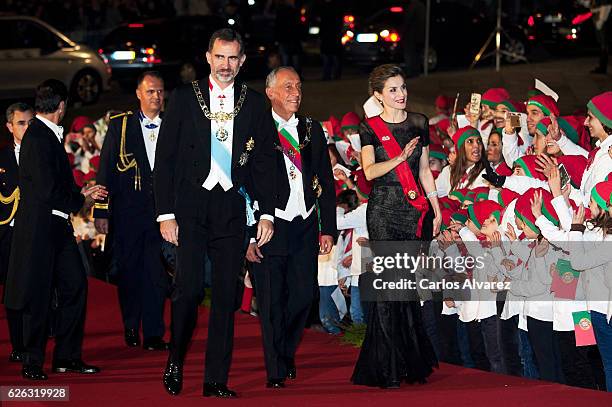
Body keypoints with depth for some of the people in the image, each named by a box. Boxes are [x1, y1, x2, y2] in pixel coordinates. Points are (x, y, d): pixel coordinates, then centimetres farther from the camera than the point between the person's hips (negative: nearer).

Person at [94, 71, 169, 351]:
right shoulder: (120, 125, 4)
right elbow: (106, 170, 3)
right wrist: (101, 211, -3)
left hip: (161, 210, 0)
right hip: (128, 210, 0)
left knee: (156, 273, -5)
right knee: (129, 271, 7)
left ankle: (153, 334, -1)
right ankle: (131, 328, 23)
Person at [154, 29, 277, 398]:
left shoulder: (255, 104, 9)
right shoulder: (185, 98, 4)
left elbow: (265, 162, 11)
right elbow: (165, 158, 2)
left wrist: (267, 213, 2)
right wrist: (165, 213, -4)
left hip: (232, 209, 2)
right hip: (190, 207, -2)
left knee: (227, 295, 1)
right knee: (188, 288, -14)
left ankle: (216, 380, 6)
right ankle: (175, 361, 8)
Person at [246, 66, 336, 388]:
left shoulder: (312, 130, 11)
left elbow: (326, 182, 15)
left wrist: (328, 228, 8)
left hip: (305, 226, 4)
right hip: (270, 226, -4)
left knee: (304, 295, 1)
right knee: (271, 301, -2)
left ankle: (286, 353, 27)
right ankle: (276, 371, 9)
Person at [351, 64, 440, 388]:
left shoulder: (419, 123, 13)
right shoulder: (370, 128, 3)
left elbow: (425, 170, 16)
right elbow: (370, 170, -9)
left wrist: (437, 211, 13)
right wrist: (400, 158, -22)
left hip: (413, 210, 3)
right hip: (383, 209, -3)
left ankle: (412, 363, 9)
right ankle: (388, 369, -6)